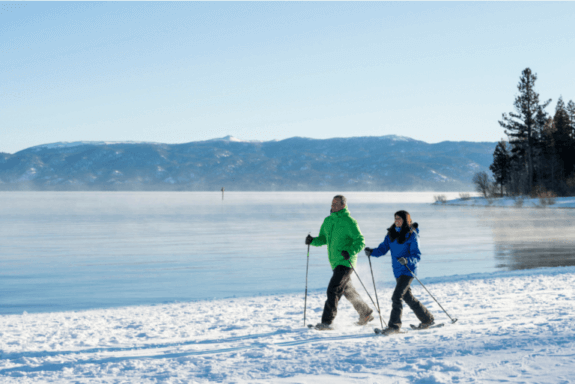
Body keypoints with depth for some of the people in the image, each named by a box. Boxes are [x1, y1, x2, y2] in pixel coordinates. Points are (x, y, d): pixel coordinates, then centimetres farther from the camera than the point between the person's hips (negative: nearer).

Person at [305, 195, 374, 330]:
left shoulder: (349, 222, -12)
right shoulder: (328, 221, 10)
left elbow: (360, 241, -13)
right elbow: (323, 239, 16)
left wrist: (350, 252, -29)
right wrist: (313, 241, -5)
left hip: (345, 262, -8)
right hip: (335, 263, 8)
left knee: (333, 289, -16)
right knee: (348, 291, 20)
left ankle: (327, 321, -14)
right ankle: (366, 314, 36)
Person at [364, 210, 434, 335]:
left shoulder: (412, 235, -10)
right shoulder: (391, 234, 8)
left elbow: (417, 255, -15)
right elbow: (383, 249, 4)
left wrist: (407, 260, -34)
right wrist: (372, 252, -15)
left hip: (408, 270, -8)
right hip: (397, 271, 8)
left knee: (396, 296, -17)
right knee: (407, 297, 17)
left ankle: (394, 325, -12)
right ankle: (427, 319, 32)